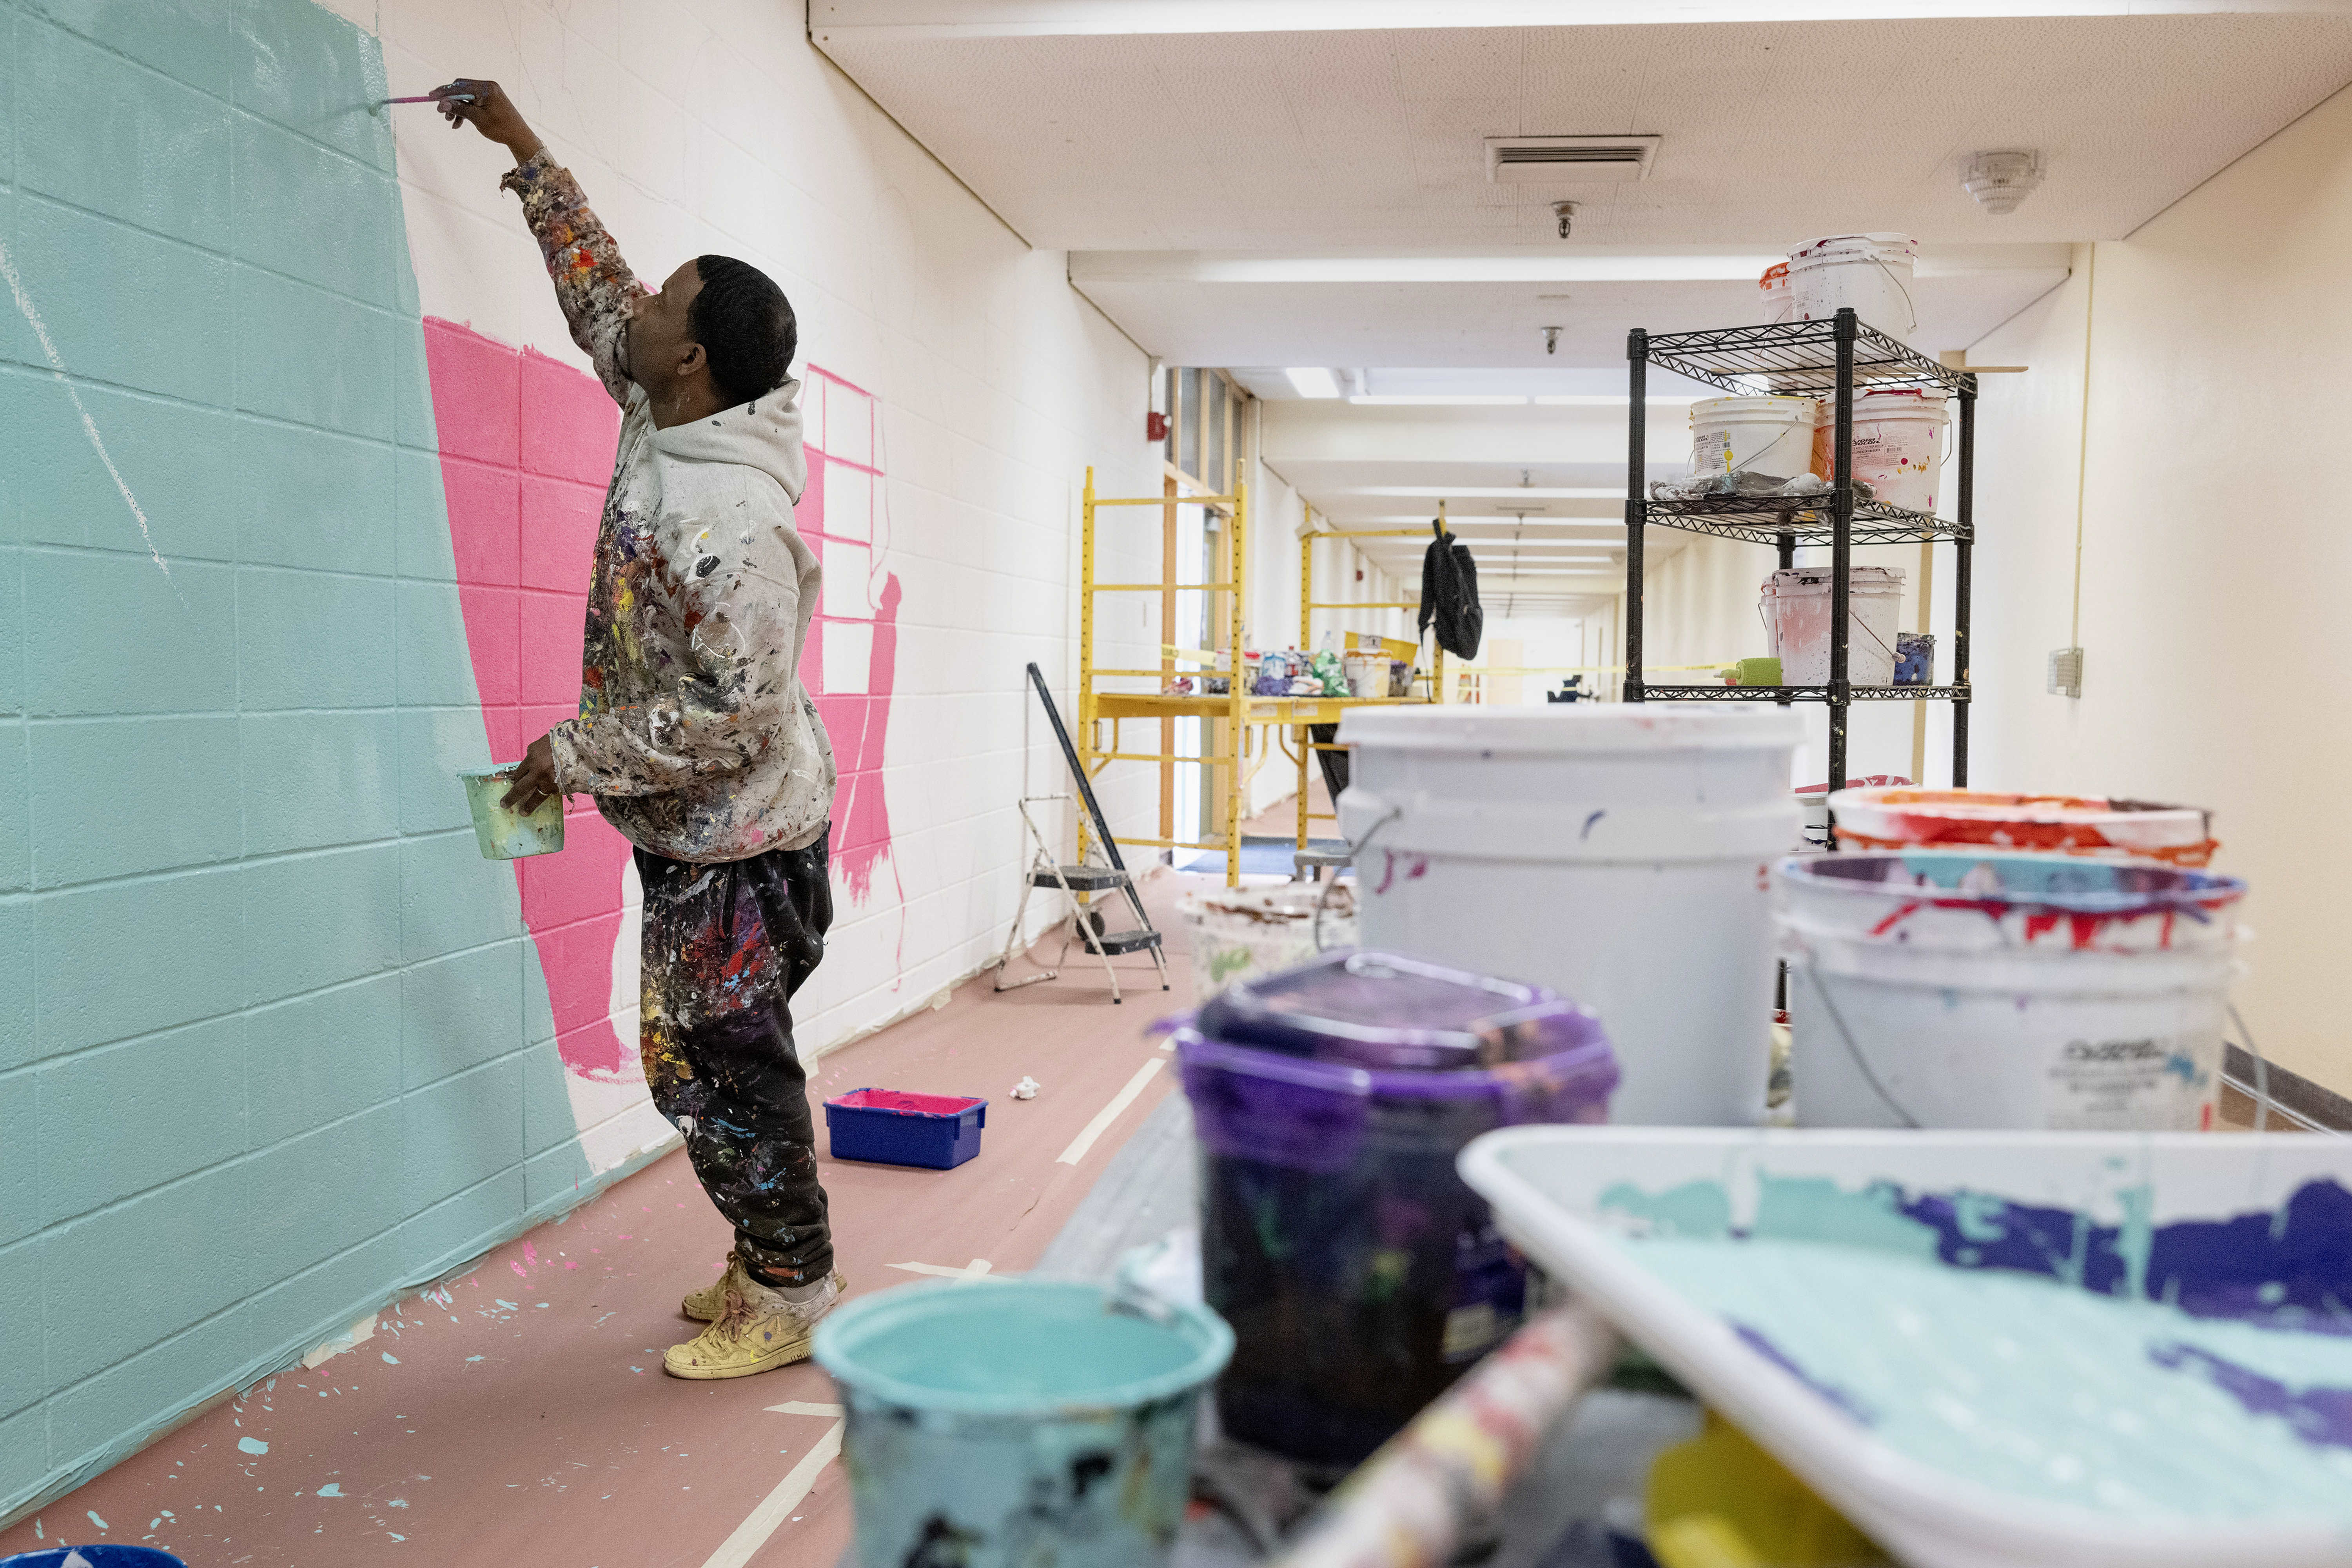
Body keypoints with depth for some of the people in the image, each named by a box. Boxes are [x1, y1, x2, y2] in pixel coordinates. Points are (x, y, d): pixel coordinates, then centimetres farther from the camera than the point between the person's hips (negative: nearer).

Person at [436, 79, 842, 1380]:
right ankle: (776, 1261, 31)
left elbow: (731, 714, -27)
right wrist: (523, 149, 24)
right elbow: (595, 294, 19)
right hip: (693, 836, 10)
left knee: (725, 1073, 1)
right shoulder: (665, 427, 2)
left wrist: (573, 755, -18)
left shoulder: (731, 523, -27)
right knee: (701, 1063, 17)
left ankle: (792, 1299, 17)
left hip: (737, 846, -10)